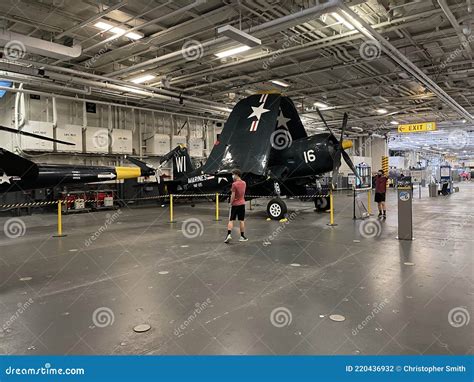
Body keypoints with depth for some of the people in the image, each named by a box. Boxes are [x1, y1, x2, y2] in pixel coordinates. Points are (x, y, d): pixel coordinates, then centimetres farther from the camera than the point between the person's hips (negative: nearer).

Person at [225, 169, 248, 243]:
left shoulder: (234, 184, -16)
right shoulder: (244, 183, 4)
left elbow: (233, 195, -15)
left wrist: (231, 203, -5)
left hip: (235, 204, -5)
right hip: (242, 203, 5)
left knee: (231, 220, 2)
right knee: (242, 221, 9)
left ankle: (229, 235, -10)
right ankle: (242, 236, 12)